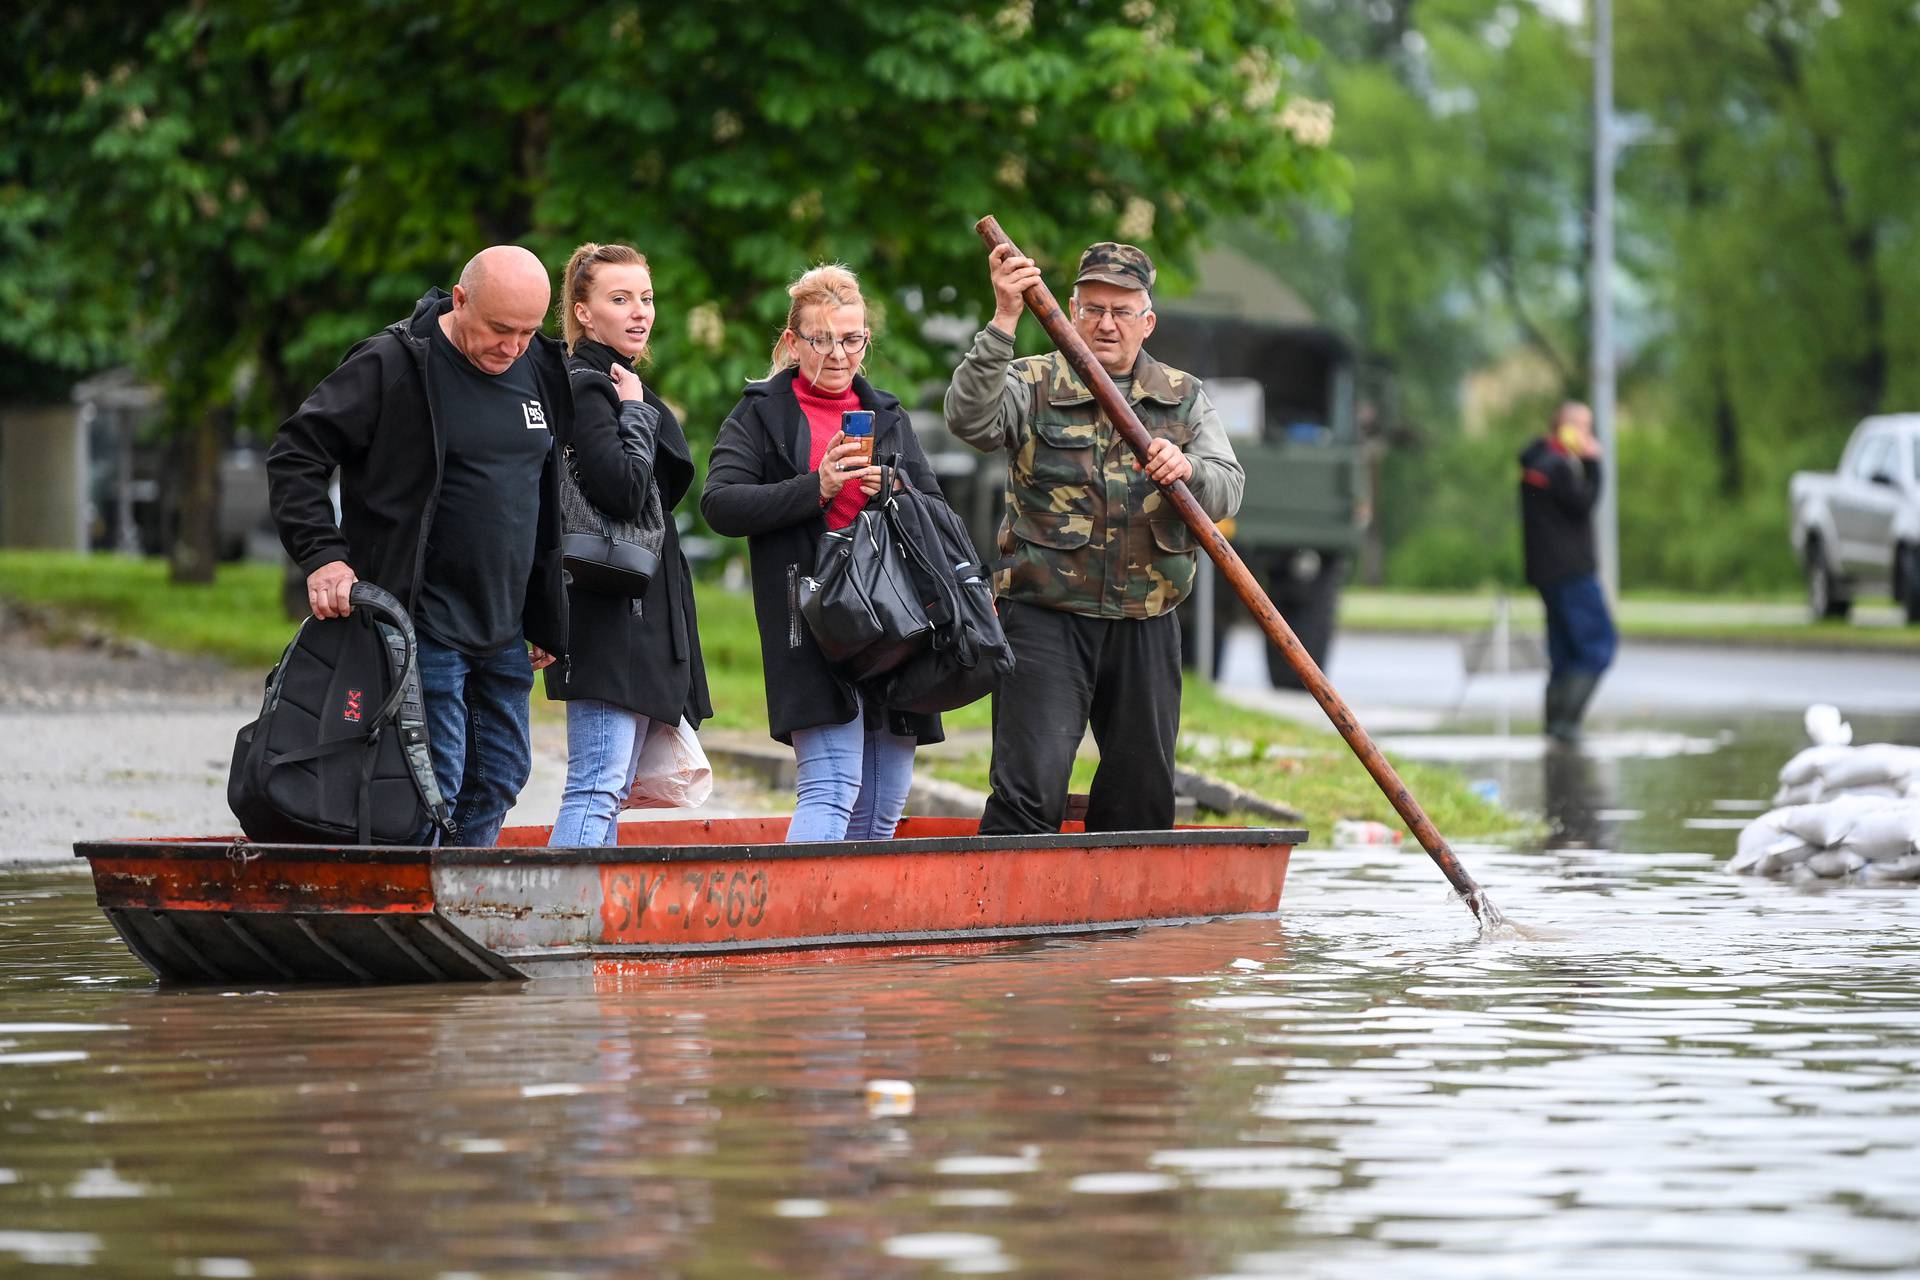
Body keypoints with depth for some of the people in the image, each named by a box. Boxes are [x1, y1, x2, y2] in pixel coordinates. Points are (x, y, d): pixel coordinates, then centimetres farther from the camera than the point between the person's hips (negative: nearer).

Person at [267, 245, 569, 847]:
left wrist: (547, 621, 19)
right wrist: (322, 554, -20)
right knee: (435, 782, -10)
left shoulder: (541, 371, 8)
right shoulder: (393, 365, -11)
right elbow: (293, 457, -9)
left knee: (499, 779, 9)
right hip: (422, 627, -7)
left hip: (504, 631, 7)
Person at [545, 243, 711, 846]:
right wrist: (635, 413, -13)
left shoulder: (615, 387, 20)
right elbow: (625, 490, -23)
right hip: (608, 611, -11)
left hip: (638, 612, 11)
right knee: (597, 785, -17)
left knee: (610, 793, 10)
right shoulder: (585, 389, -11)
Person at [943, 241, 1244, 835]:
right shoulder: (1032, 385, 4)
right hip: (1045, 621, -4)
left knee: (1143, 801, 8)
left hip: (1145, 628, 4)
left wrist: (1187, 470, -21)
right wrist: (1004, 320, -25)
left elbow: (1226, 490, 2)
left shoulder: (1185, 399, 13)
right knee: (1030, 790, -14)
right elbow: (970, 419, -16)